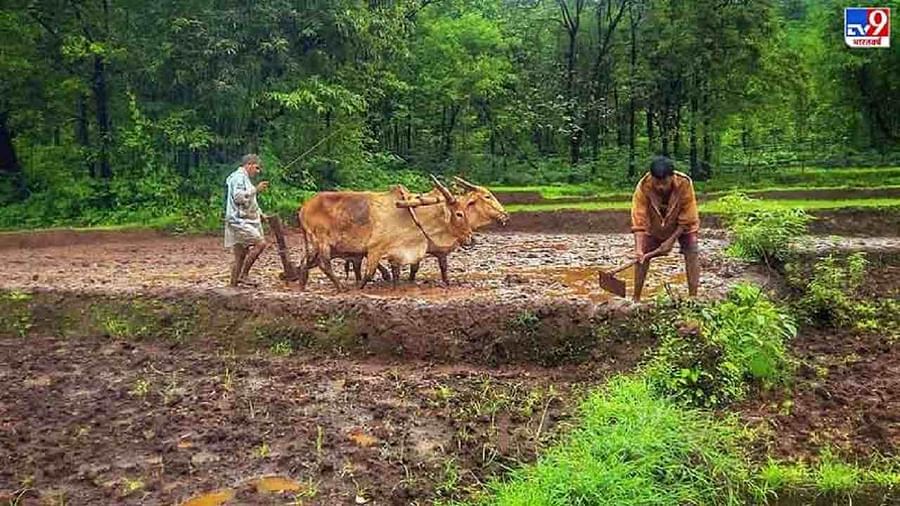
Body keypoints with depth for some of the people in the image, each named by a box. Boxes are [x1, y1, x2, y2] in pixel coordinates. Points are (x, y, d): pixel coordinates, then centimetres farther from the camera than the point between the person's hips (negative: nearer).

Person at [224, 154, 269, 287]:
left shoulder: (244, 178, 23)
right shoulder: (238, 176, -8)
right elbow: (238, 197, -21)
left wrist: (260, 214, 22)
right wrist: (256, 189, -17)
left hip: (244, 222, 10)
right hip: (239, 221, -10)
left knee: (241, 257, 9)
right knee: (260, 243, -19)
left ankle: (233, 284, 13)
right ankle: (243, 275, -15)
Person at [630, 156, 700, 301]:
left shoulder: (685, 184, -34)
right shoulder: (643, 187, -33)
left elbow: (687, 220, -24)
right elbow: (639, 221, -33)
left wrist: (671, 240, -26)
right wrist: (639, 248, -42)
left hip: (682, 225, 0)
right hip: (655, 225, 1)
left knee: (692, 253, -15)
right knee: (642, 256, -7)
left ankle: (693, 297, -8)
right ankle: (636, 299, 3)